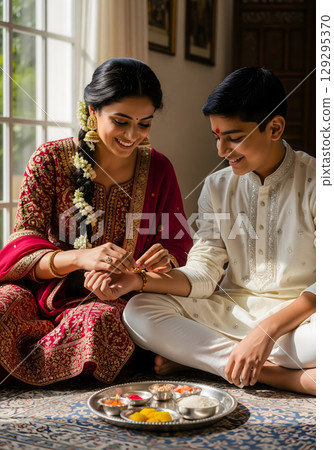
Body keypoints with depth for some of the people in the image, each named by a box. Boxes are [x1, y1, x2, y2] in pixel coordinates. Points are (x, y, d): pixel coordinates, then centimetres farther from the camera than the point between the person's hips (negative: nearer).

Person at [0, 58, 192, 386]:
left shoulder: (157, 169, 3)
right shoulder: (49, 161, -3)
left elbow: (178, 245, 6)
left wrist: (166, 260, -21)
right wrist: (81, 257, -32)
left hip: (113, 300, 3)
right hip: (46, 291, -2)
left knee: (96, 320, -33)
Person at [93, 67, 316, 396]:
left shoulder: (313, 182, -7)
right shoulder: (218, 187, 8)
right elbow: (203, 273, 2)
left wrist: (268, 329, -26)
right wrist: (139, 279, -16)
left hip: (301, 314, -4)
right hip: (233, 311, 4)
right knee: (139, 311, -19)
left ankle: (194, 354, -24)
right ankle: (272, 373, -21)